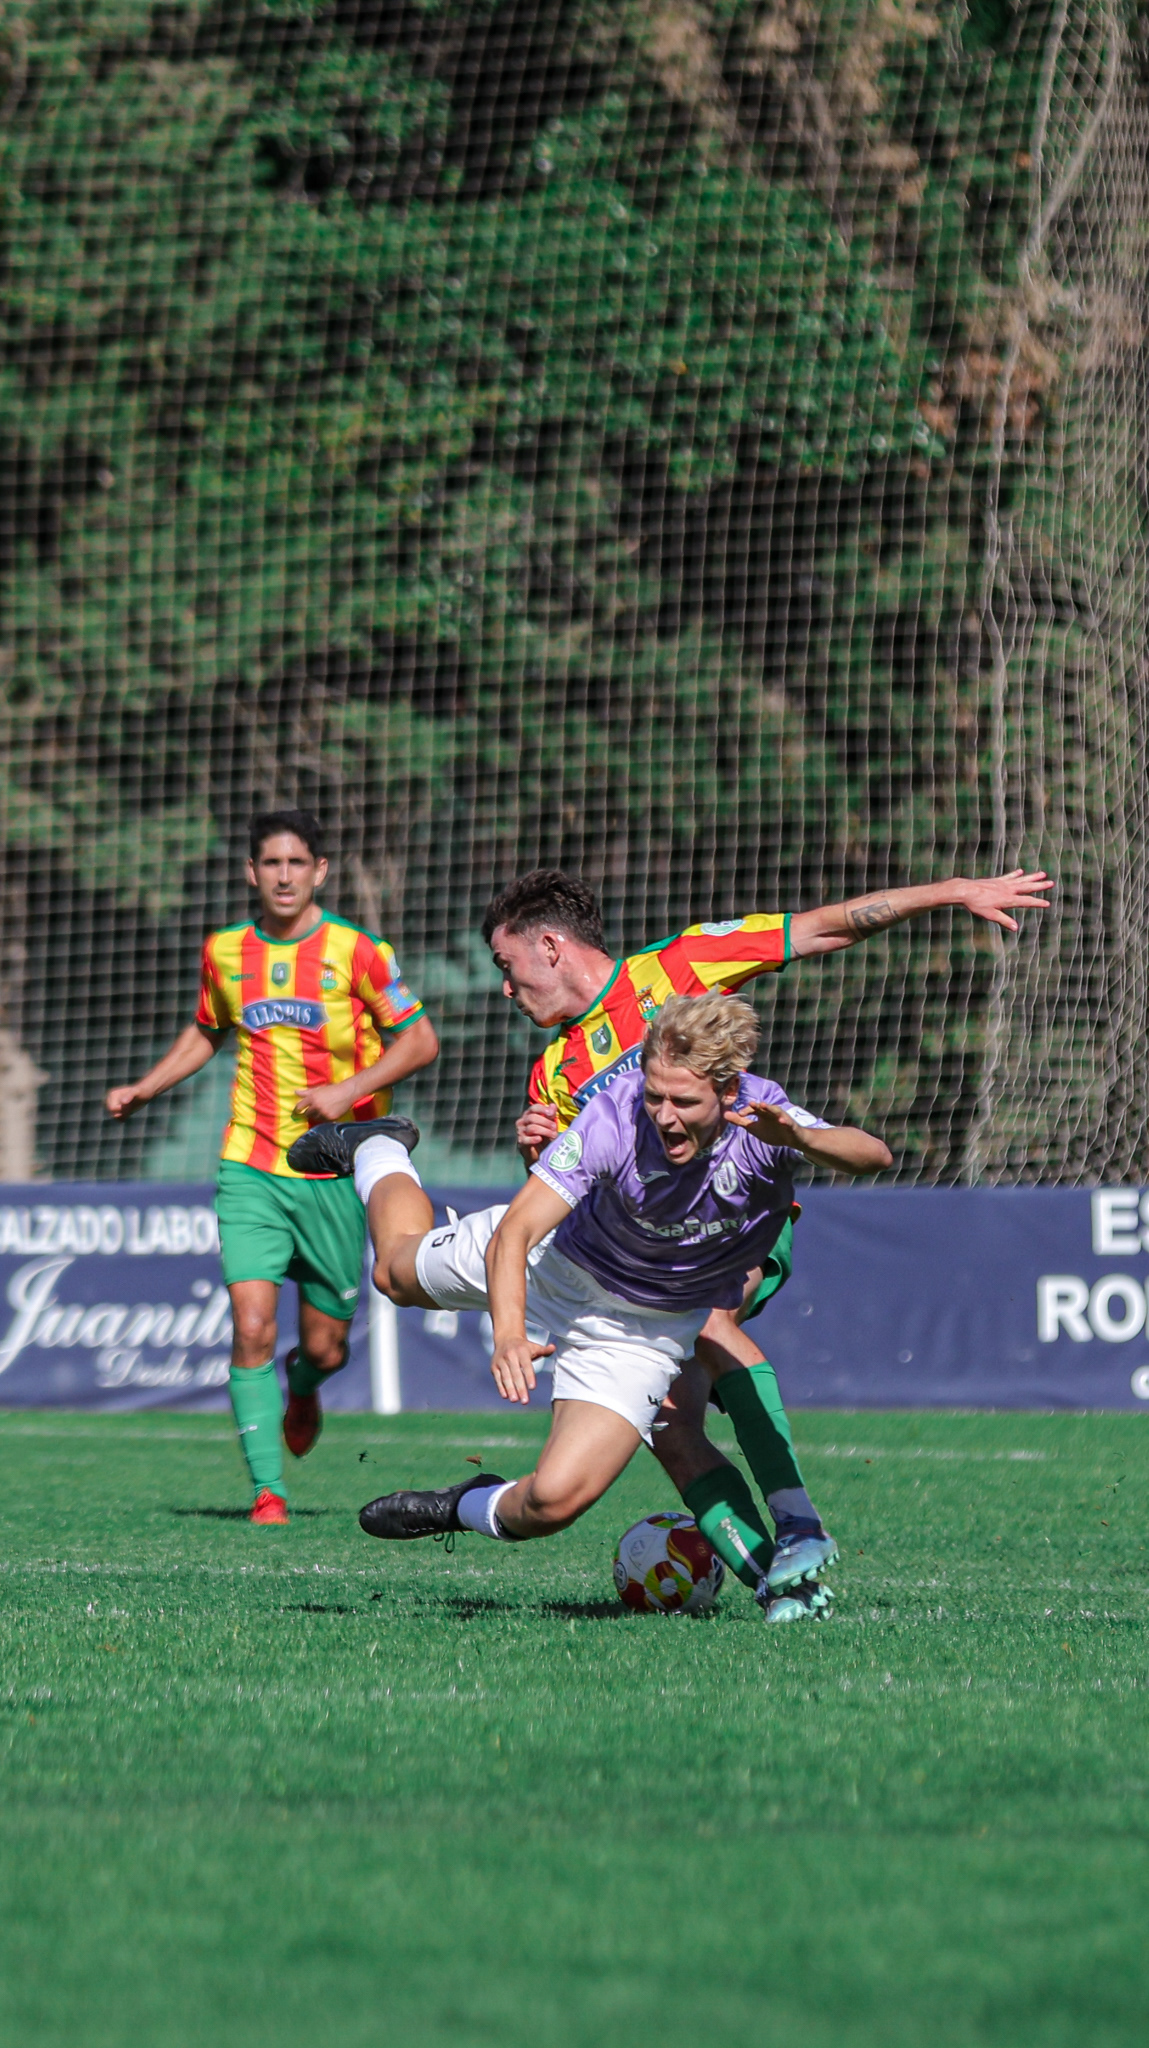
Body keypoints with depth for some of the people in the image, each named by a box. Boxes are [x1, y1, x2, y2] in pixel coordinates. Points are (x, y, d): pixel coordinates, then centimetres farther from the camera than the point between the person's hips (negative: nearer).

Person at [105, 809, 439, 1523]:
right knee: (253, 1329, -14)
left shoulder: (357, 952, -6)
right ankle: (268, 1491, -7)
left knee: (325, 1348, 5)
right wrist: (145, 1089, 15)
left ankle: (303, 1385, 43)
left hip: (336, 1173, -1)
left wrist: (349, 1089, -15)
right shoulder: (225, 951, 5)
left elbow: (421, 1040, -3)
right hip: (251, 1169, 2)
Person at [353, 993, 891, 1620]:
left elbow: (873, 1155, -48)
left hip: (648, 1326, 0)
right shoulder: (615, 1116, -36)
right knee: (398, 1272, 27)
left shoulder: (760, 1116, -33)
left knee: (554, 1500, -15)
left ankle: (476, 1510, 21)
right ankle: (382, 1153, 60)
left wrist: (800, 1138, -69)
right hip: (556, 1261, 0)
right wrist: (508, 1334, -57)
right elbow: (513, 1233, -40)